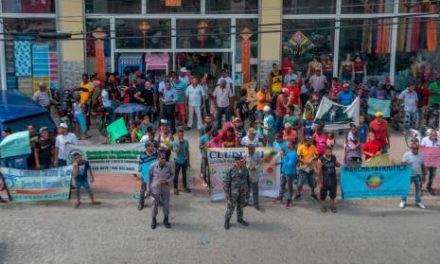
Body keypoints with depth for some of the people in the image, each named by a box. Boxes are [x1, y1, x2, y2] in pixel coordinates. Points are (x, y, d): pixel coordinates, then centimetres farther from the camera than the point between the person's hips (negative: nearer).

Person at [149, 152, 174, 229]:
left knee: (166, 204, 12)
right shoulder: (153, 166, -13)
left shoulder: (168, 166, -10)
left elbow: (172, 175, 2)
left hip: (165, 189, 1)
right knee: (154, 205, 10)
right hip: (155, 189, -1)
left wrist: (167, 181, -17)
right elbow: (150, 177, -2)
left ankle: (166, 220, 33)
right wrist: (149, 189, -1)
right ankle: (153, 220, 31)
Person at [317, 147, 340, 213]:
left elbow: (338, 165, 15)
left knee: (333, 195, 14)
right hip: (324, 181, -3)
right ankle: (323, 207, 29)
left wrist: (337, 163, -10)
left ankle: (332, 206, 30)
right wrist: (320, 182, -12)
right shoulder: (321, 160, -16)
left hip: (333, 180, 4)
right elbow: (319, 172, -12)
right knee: (323, 195, 10)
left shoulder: (333, 158, -2)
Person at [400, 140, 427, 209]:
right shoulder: (406, 154, -9)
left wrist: (424, 175, 11)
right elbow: (402, 164, -10)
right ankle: (403, 201, 18)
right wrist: (405, 164, -34)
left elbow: (423, 166, 10)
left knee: (419, 189, 11)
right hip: (408, 175, -3)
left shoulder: (421, 155, 3)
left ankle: (418, 202, 25)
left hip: (418, 175, 3)